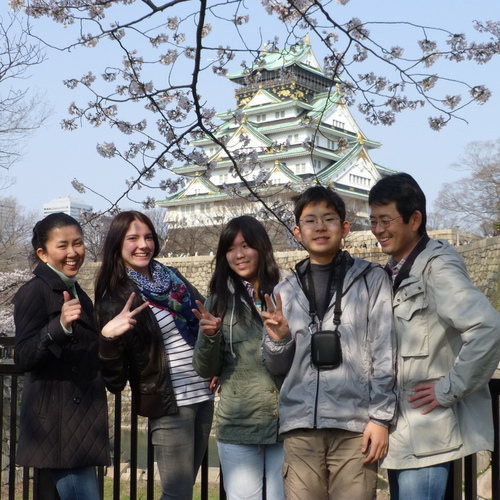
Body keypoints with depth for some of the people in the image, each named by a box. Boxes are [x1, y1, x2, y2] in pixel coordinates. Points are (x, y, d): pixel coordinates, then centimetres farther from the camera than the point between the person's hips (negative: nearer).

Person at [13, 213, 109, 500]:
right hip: (58, 423, -9)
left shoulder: (75, 291, 15)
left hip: (82, 418, 9)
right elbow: (23, 358, -23)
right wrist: (60, 325, -34)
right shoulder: (34, 292, -12)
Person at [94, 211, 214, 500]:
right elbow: (114, 378, -13)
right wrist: (107, 335, -30)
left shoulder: (172, 277, 8)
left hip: (203, 395, 6)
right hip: (169, 404, -6)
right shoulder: (117, 299, -8)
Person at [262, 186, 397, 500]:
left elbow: (385, 354, 2)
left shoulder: (371, 279, 6)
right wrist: (278, 340, -4)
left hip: (354, 425, -3)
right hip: (300, 427, 3)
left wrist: (380, 417, -5)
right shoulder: (285, 291, 14)